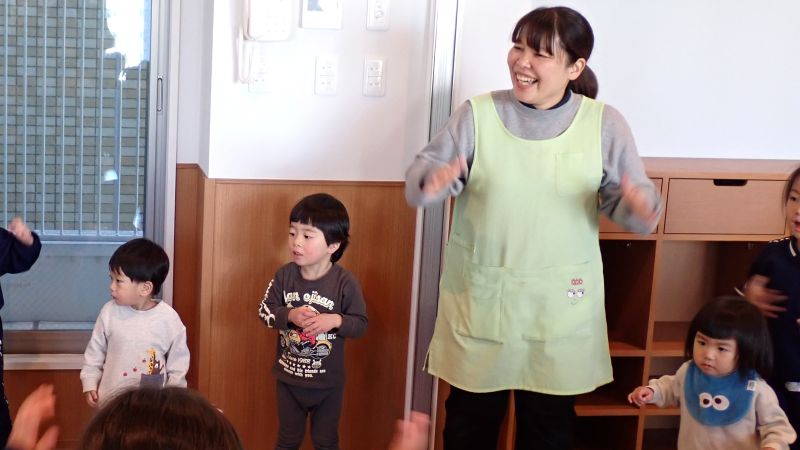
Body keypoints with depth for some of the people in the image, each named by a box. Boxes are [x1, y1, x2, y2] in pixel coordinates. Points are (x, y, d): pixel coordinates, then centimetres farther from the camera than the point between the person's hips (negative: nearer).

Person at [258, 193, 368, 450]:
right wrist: (290, 316, -23)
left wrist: (336, 320, -28)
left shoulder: (345, 282, -16)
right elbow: (265, 311, -5)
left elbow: (361, 324, -10)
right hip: (289, 378, 2)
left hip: (328, 382, -2)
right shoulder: (285, 276, -9)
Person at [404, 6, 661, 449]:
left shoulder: (604, 123, -5)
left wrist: (640, 205, -28)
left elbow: (627, 198, -3)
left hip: (561, 308, 0)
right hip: (479, 301, 0)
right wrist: (433, 181, -31)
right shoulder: (477, 114, -6)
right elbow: (420, 174, -6)